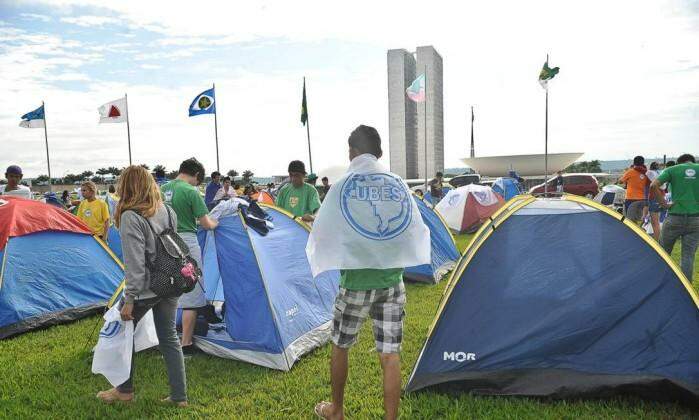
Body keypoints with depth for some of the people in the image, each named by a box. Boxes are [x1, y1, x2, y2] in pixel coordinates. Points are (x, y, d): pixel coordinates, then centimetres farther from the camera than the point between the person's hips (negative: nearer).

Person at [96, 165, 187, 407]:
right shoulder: (168, 211, 4)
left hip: (145, 288, -6)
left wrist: (129, 299, -13)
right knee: (169, 338, 13)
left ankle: (124, 390, 32)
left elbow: (134, 262, -18)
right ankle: (179, 396, 18)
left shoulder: (131, 217, -16)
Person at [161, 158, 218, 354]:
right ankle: (186, 345, 8)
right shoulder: (191, 191, -13)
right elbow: (206, 224, -11)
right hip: (186, 244, -7)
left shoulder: (162, 189, 9)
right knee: (190, 295, 3)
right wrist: (215, 223, 10)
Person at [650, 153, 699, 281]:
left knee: (663, 252, 14)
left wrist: (663, 203, -6)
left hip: (675, 217, -1)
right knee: (688, 256, 7)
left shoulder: (672, 169, 2)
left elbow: (654, 185, -14)